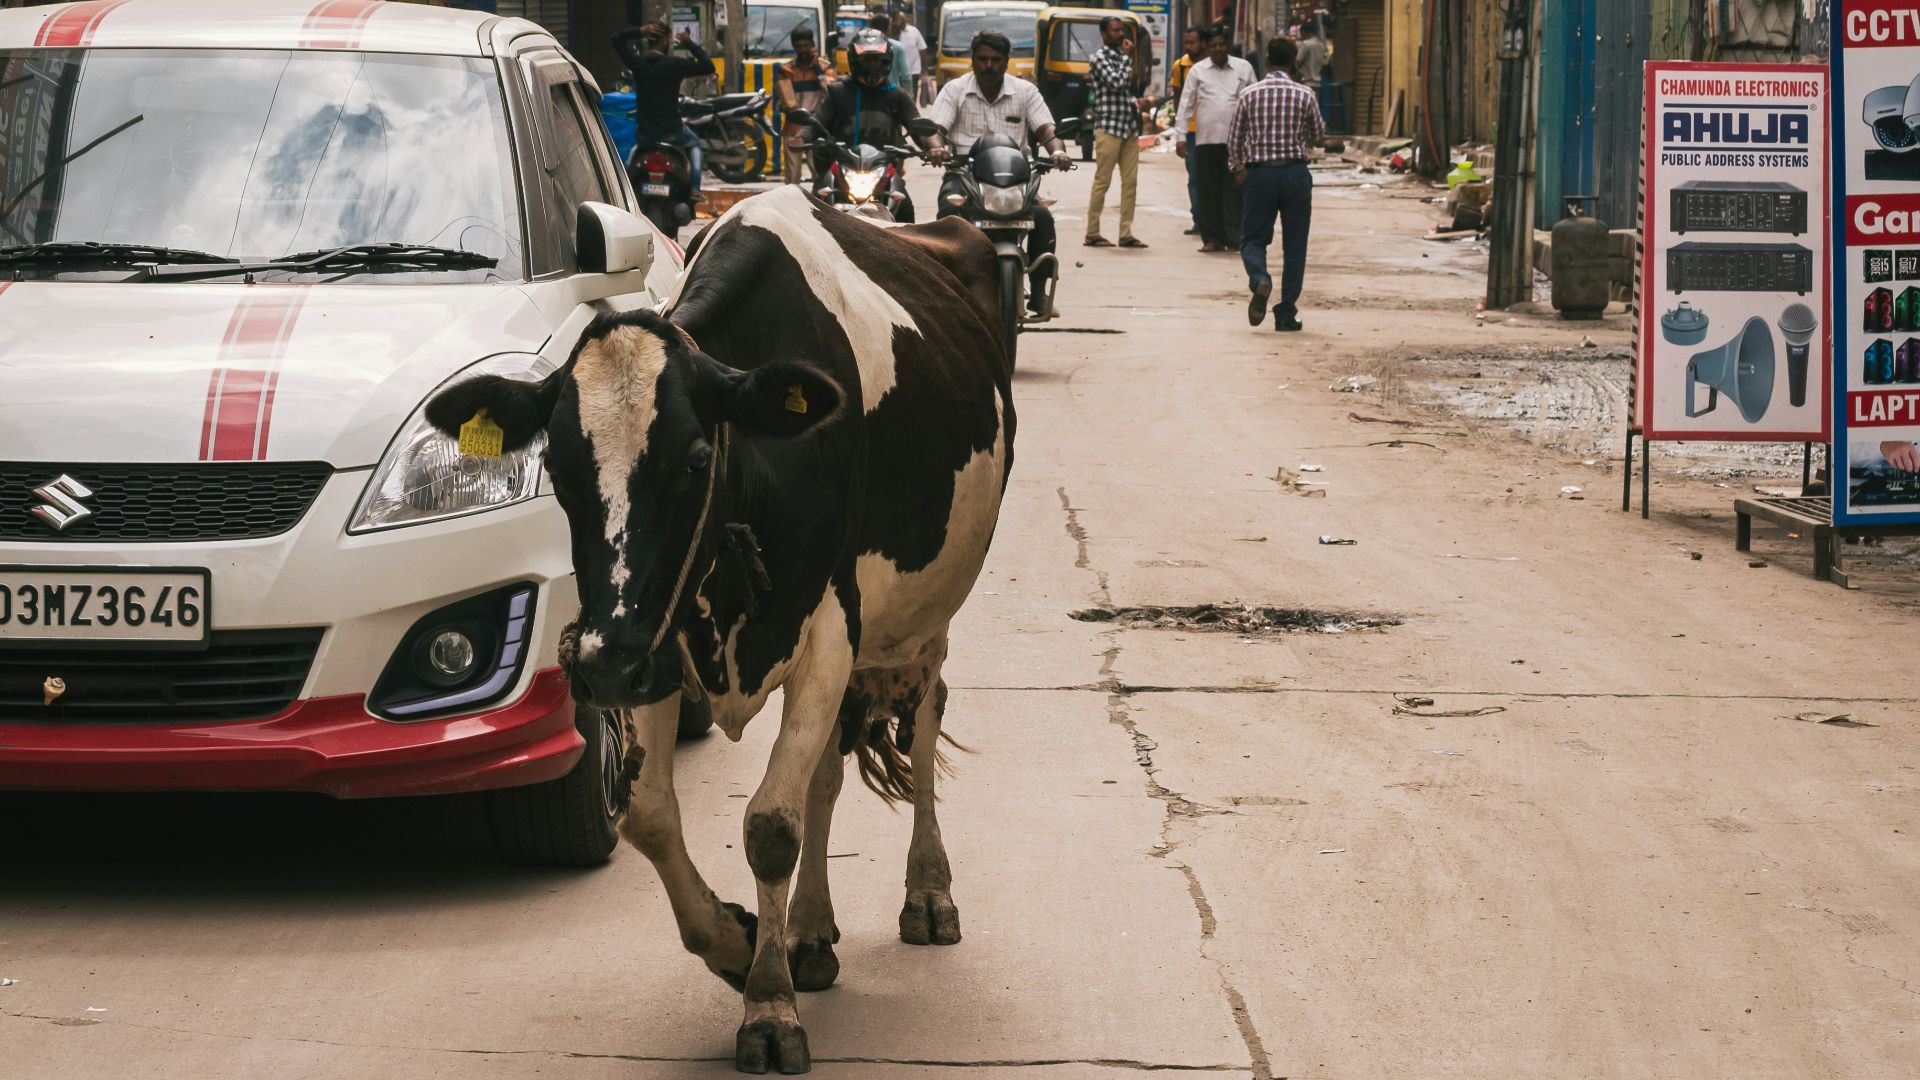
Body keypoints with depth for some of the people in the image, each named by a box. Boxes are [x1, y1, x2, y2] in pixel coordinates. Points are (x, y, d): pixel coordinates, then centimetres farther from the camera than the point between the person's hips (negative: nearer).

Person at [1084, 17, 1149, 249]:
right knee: (1102, 181, -4)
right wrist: (1127, 57, -7)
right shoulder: (1099, 58, -6)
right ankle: (1092, 233, 0)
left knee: (1130, 182, 4)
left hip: (1129, 128, 8)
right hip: (1109, 127, -8)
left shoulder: (1121, 58, 18)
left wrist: (1136, 101, 6)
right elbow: (1117, 82, -19)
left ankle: (1126, 233, 6)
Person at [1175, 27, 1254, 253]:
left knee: (1234, 189, -4)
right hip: (1205, 139, 1)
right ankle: (1212, 238, 9)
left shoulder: (1243, 68, 9)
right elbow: (1186, 104, 9)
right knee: (1208, 190, 3)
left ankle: (1234, 237, -3)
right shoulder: (1198, 71, 9)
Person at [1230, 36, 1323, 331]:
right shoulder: (1305, 95, -2)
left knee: (1253, 238, 11)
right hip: (1295, 173, 0)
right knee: (1294, 246, 8)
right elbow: (1318, 137, 11)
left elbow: (1234, 138, 6)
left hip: (1259, 174, 0)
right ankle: (1286, 314, 7)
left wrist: (1237, 169, 23)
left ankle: (1260, 280, -21)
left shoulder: (1249, 95, -1)